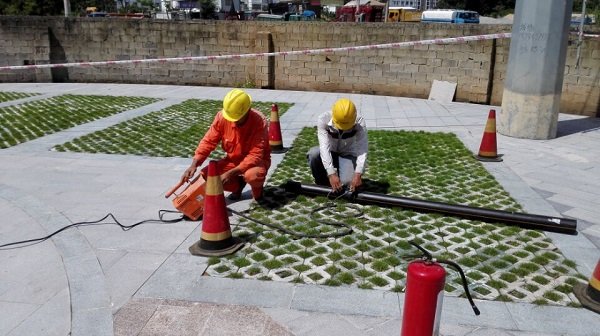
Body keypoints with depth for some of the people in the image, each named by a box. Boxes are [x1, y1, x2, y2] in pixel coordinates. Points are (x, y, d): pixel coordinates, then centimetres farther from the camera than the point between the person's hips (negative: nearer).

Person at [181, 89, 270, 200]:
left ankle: (257, 188, 0)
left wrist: (231, 173, -38)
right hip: (233, 160, 5)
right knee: (205, 174, -15)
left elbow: (255, 155, -31)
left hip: (256, 160, -5)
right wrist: (194, 165, -25)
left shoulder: (259, 122, -29)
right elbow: (208, 141, -11)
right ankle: (239, 184, 11)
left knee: (253, 176, -39)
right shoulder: (222, 117, -17)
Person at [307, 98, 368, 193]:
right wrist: (331, 174, -44)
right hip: (329, 154, 1)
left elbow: (362, 149, -30)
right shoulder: (323, 119, -26)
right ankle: (322, 183, -5)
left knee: (347, 182, -27)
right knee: (313, 154, -32)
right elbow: (324, 147, -33)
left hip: (347, 155, -1)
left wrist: (358, 174, -43)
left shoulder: (359, 121, -25)